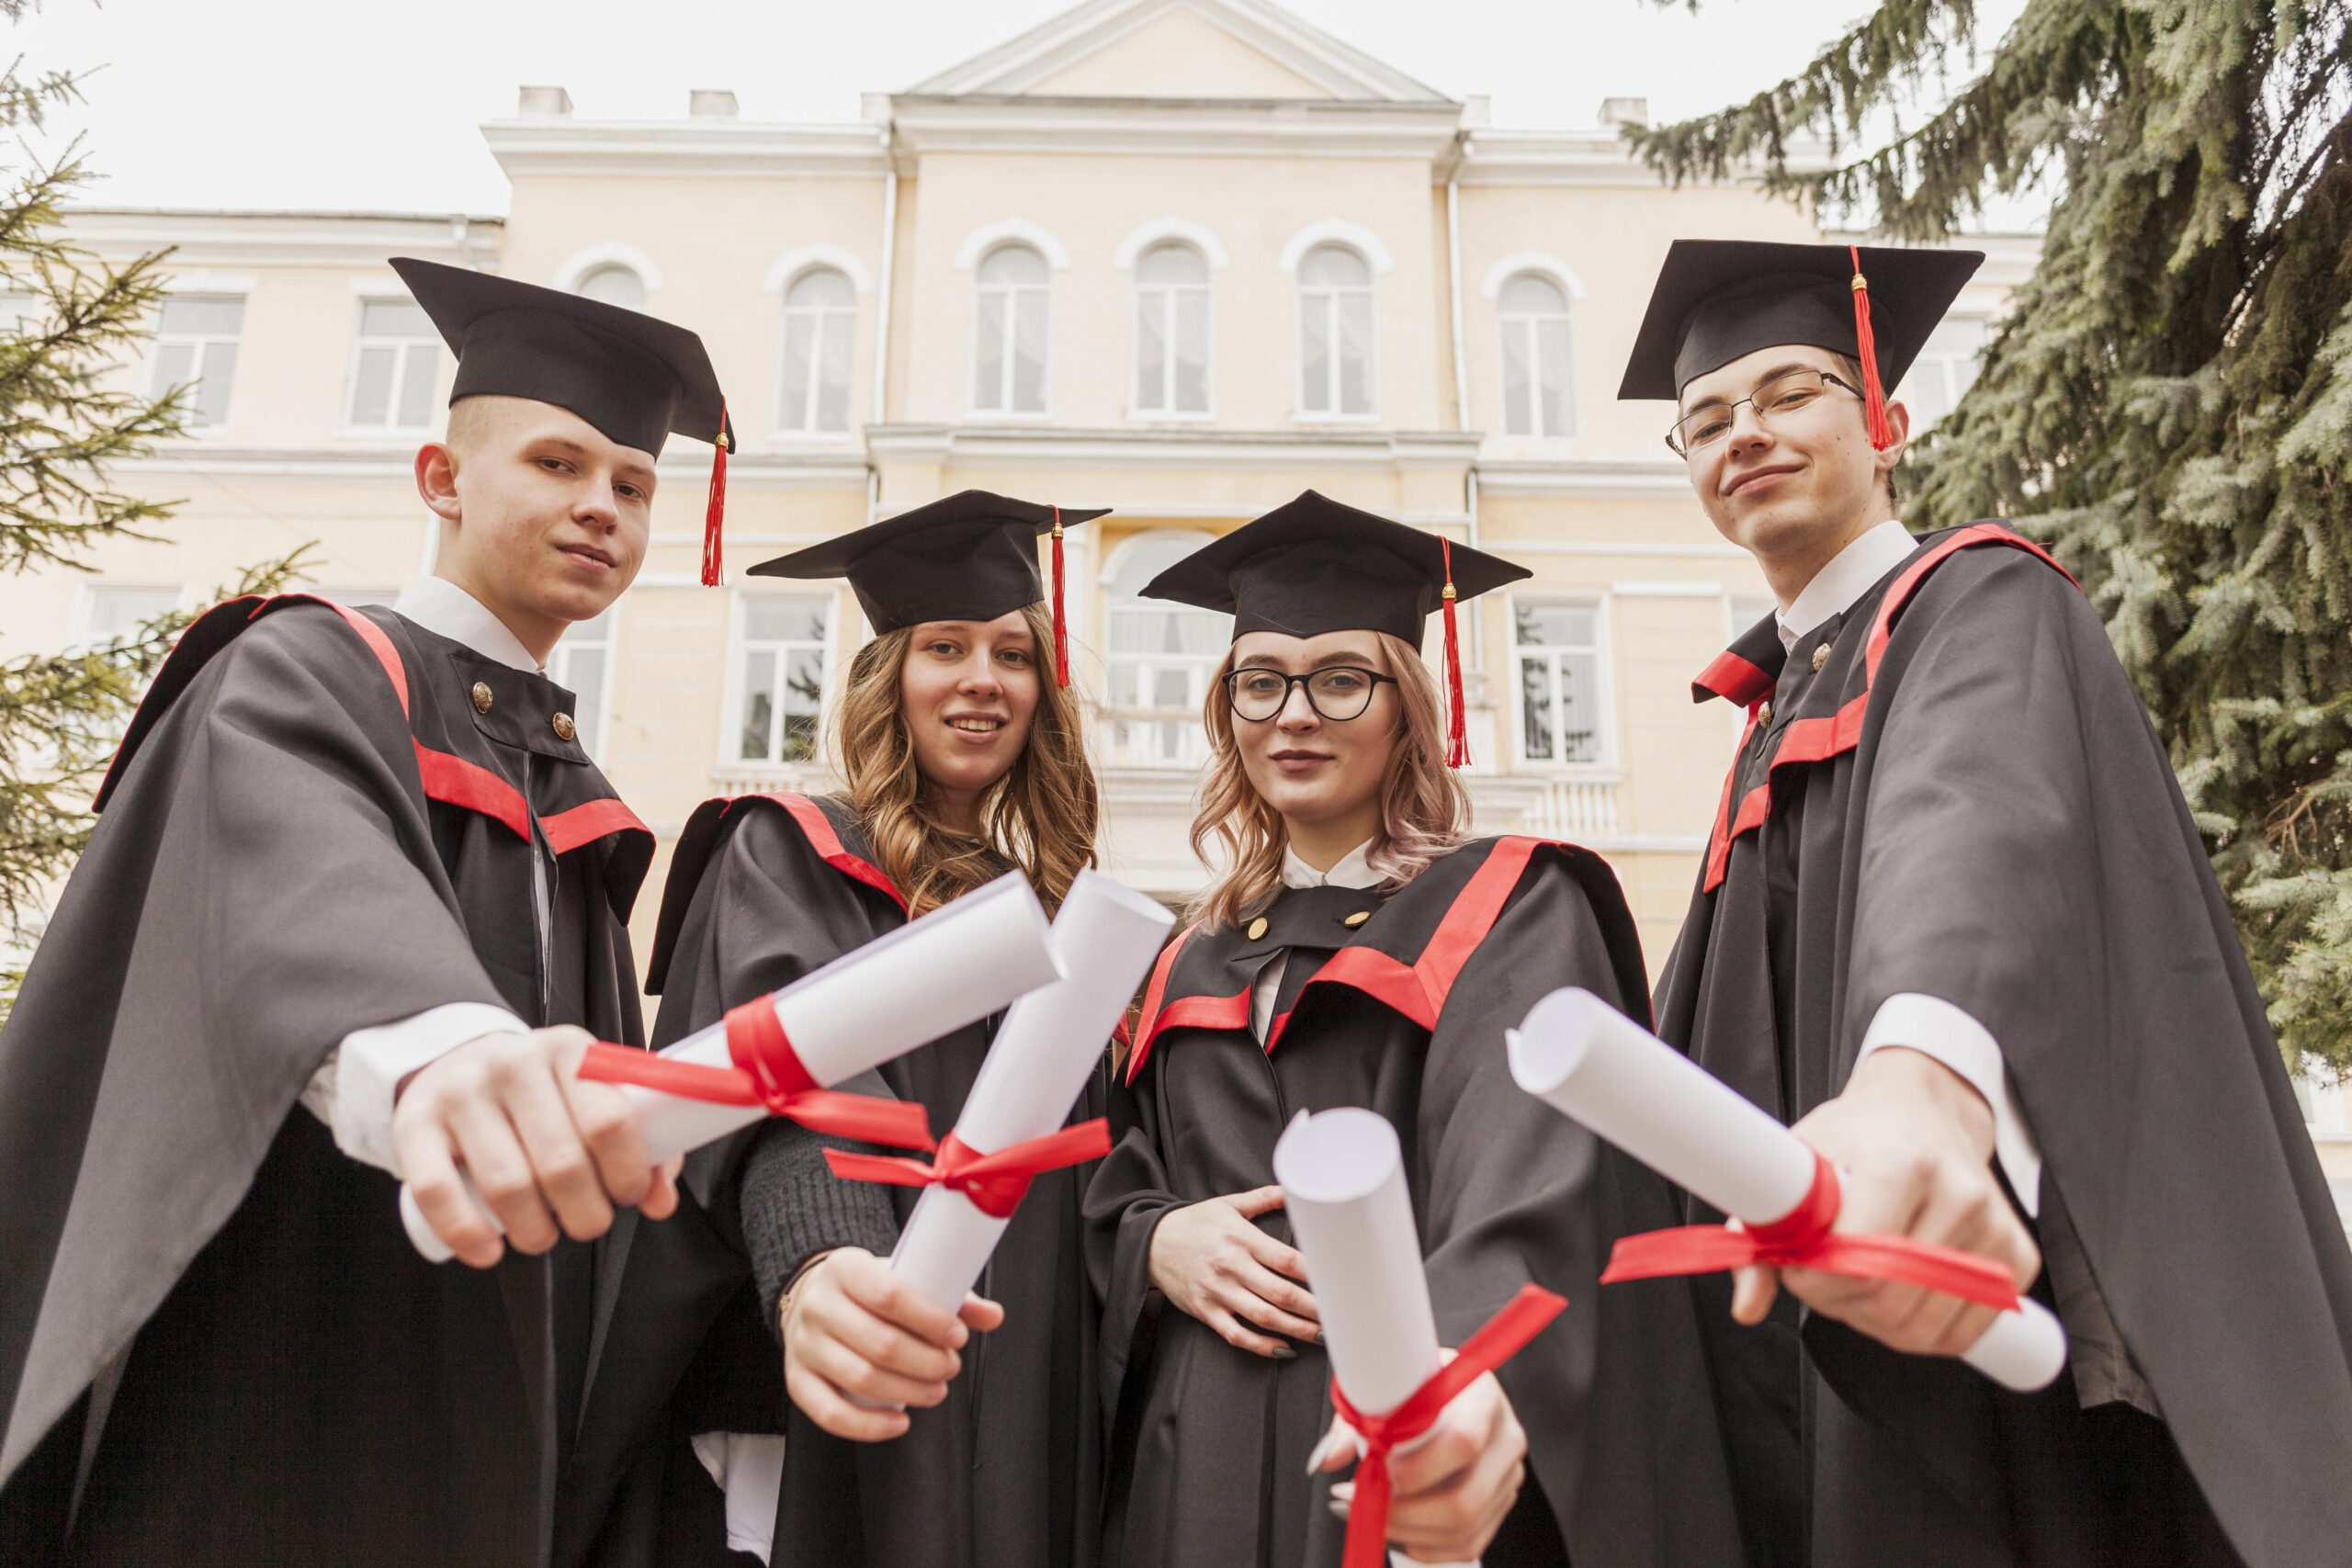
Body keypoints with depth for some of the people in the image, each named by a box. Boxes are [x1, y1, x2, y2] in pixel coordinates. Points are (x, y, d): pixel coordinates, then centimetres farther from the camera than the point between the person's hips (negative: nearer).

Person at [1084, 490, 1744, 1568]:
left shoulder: (1509, 912, -6)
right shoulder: (1193, 970, 12)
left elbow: (1535, 1167, -24)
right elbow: (1117, 1195, 14)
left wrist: (1469, 1368, -43)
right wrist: (1156, 1244, -9)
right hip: (1203, 1476, 5)